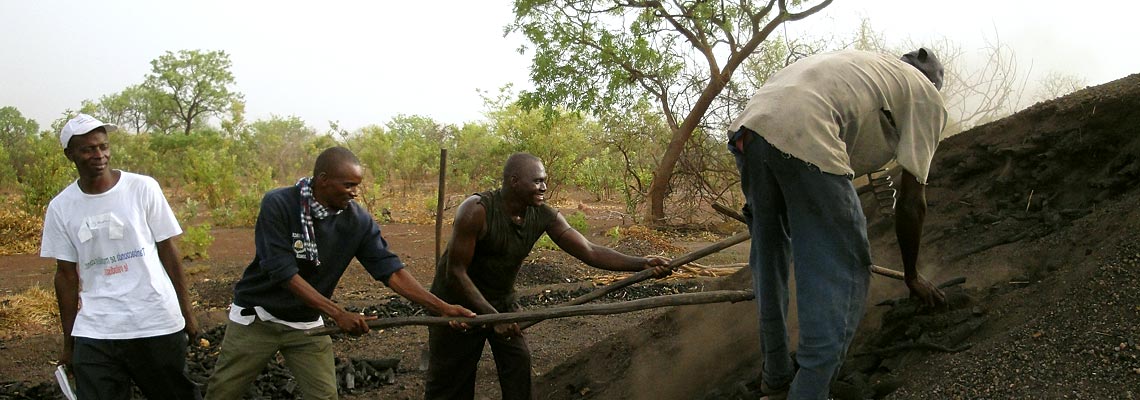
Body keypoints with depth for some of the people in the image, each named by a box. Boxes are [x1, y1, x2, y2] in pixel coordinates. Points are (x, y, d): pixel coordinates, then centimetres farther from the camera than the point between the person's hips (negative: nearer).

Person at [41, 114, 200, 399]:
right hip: (94, 333, 1)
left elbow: (168, 250, 2)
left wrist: (186, 312, 2)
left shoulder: (143, 188, -3)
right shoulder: (60, 207, 2)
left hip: (158, 324, -1)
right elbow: (67, 274, 8)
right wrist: (68, 343, 10)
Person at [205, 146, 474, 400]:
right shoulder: (278, 204, -22)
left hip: (307, 323, 3)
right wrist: (338, 314, -30)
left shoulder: (359, 221, -12)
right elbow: (283, 272, -26)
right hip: (256, 316, -3)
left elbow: (390, 269, -12)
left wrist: (441, 308, -21)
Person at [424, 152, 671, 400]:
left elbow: (589, 252, -17)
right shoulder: (477, 210, -28)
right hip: (458, 299, -5)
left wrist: (641, 264, -30)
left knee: (518, 362, 0)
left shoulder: (544, 217, -13)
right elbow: (456, 272, -26)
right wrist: (492, 316, -31)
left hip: (502, 300, 5)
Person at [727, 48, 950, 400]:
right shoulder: (927, 97, 18)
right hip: (803, 135, -8)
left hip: (748, 125, 8)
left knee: (769, 260, 23)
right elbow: (912, 201, 16)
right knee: (842, 274, 5)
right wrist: (912, 276, 29)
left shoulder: (868, 69, 38)